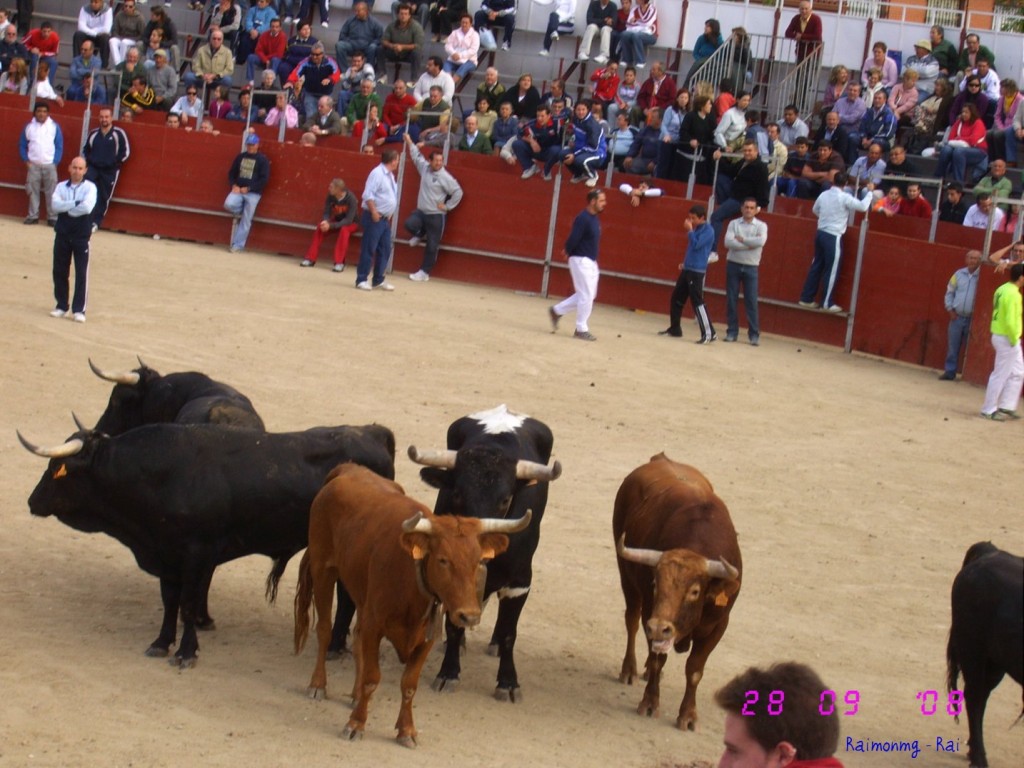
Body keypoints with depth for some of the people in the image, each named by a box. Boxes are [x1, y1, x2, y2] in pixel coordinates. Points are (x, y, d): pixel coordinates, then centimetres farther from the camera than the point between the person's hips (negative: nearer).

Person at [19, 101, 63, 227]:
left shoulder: (54, 127, -1)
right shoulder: (29, 126, 5)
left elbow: (59, 147, 1)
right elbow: (22, 145, 11)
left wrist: (55, 162, -6)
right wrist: (26, 160, 1)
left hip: (50, 165, -2)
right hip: (33, 165, 2)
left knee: (51, 192, -4)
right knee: (33, 191, 3)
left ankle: (52, 217, -1)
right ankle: (33, 215, 11)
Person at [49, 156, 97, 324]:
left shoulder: (90, 187, -4)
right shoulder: (61, 186, 5)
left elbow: (87, 207, -21)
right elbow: (54, 205, -12)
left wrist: (66, 207, -11)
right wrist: (76, 203, -18)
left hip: (82, 235, -3)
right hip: (62, 234, 3)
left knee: (82, 274, -4)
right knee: (59, 271, 8)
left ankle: (79, 310, 2)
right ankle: (62, 306, 21)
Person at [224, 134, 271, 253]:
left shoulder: (262, 160, -3)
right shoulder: (240, 157, 11)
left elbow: (264, 179, -8)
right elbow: (232, 173, 16)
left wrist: (248, 188, -13)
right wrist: (234, 185, -4)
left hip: (253, 193, -3)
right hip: (238, 190, 3)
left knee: (246, 221, -4)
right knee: (229, 204, -26)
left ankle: (237, 245, 1)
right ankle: (241, 212, 6)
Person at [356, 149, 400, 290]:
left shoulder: (390, 175, 15)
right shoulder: (378, 173, -14)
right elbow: (368, 194, -20)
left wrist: (389, 214, 15)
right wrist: (374, 212, -21)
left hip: (385, 219, 9)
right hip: (374, 218, -9)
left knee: (385, 250, 10)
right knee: (369, 249, -6)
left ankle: (378, 280, 17)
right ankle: (362, 279, -2)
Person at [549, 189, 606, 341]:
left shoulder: (594, 218, 11)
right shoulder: (583, 218, -19)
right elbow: (573, 239, -22)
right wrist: (567, 252, -4)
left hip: (591, 262, 9)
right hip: (581, 260, -9)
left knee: (589, 295, 15)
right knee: (586, 296, -4)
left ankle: (557, 311, 25)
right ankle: (581, 330, 6)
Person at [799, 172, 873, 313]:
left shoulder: (824, 195, 5)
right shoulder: (845, 198, -14)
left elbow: (815, 210, 22)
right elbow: (863, 206, -17)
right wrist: (869, 191, -2)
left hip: (821, 233, 6)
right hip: (834, 237, -6)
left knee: (816, 266, 13)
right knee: (832, 270, 1)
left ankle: (806, 298, 16)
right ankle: (827, 303, 3)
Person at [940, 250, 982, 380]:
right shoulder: (959, 274, 6)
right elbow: (949, 292, 12)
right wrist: (950, 309, 2)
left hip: (972, 319, -3)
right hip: (956, 317, 3)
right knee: (953, 346, 6)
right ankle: (950, 372, 13)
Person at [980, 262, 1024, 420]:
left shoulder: (1002, 289, 7)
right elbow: (1010, 322, -27)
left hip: (1000, 335, 10)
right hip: (1007, 340, -10)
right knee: (1000, 375, -1)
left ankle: (1007, 407, 22)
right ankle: (989, 410, 7)